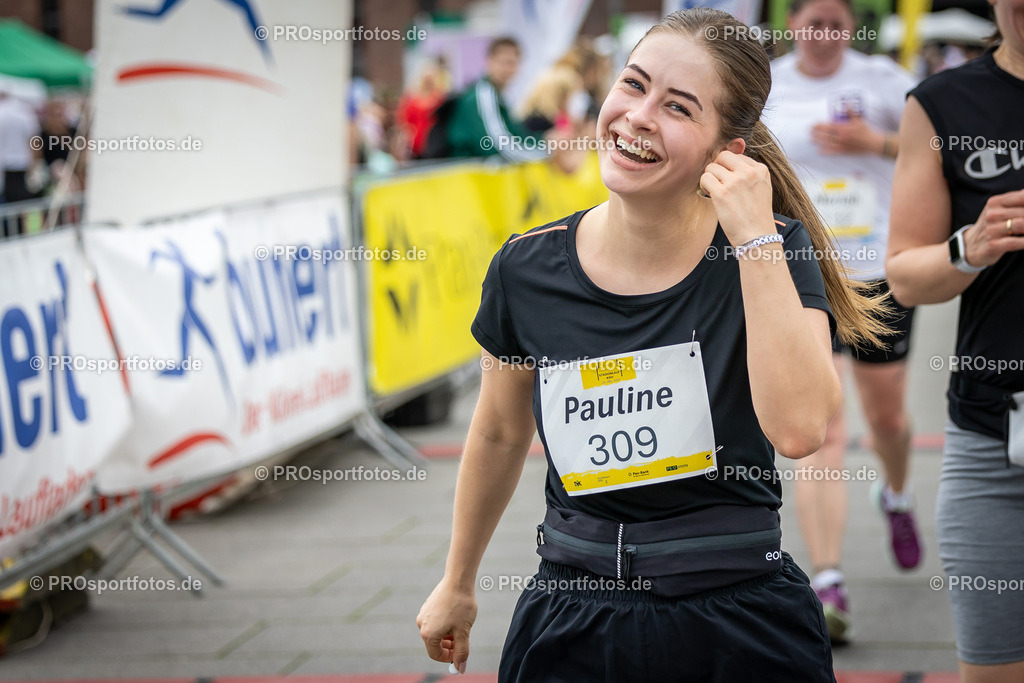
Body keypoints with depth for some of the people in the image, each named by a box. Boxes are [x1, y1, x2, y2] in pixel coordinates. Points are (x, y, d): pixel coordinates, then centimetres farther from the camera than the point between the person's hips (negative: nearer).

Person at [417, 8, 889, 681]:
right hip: (573, 623, 2)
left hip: (739, 625, -2)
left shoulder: (773, 250, -9)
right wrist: (458, 584, 24)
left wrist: (755, 238, -23)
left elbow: (798, 428, -26)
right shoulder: (527, 270, -3)